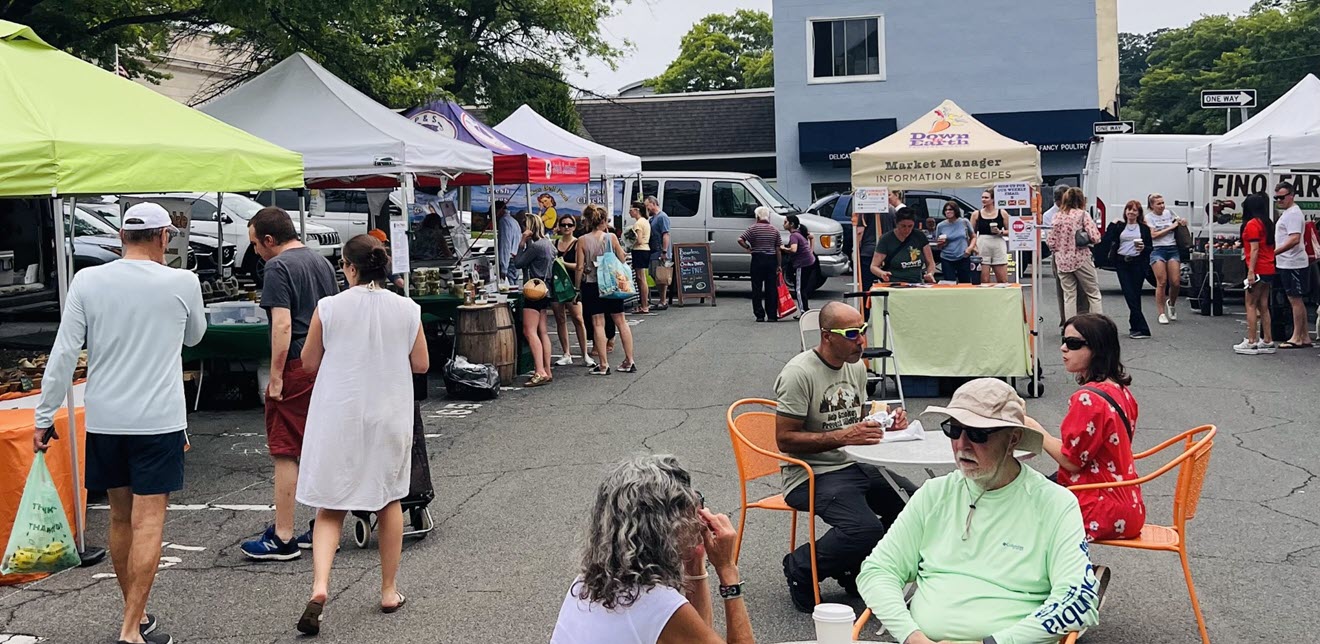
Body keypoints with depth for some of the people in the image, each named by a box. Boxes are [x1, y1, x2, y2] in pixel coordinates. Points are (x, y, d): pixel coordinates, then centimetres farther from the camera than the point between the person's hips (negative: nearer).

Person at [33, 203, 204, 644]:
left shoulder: (87, 281, -3)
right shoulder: (182, 283, -6)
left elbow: (63, 354, -4)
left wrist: (44, 415, 3)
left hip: (104, 421, 3)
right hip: (159, 421, -3)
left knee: (120, 518, 15)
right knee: (148, 523, -1)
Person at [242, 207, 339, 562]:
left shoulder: (278, 267, -10)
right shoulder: (323, 262, 15)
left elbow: (282, 325, -18)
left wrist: (275, 376, -16)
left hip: (296, 369, -8)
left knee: (285, 454, -3)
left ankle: (283, 539, 0)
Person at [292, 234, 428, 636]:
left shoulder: (328, 308, -8)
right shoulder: (407, 310, -4)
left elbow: (308, 363, 1)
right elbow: (421, 364, 4)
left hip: (338, 416, -1)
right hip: (389, 416, 2)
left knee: (329, 508, 6)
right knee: (389, 501, 17)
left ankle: (319, 586, -14)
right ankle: (389, 591, 25)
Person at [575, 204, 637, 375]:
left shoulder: (582, 241, -8)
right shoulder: (612, 237, -6)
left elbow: (580, 267, -7)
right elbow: (622, 259, 1)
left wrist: (578, 287, 2)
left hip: (591, 285, -1)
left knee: (598, 323, 2)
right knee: (621, 321, 10)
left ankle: (603, 364, 1)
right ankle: (629, 361, 13)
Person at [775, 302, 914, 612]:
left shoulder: (856, 366, 10)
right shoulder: (798, 373, -16)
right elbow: (785, 439, -18)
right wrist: (843, 437, -25)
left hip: (855, 466, 8)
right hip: (811, 475, -8)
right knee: (866, 529, -29)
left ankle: (855, 569, 14)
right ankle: (800, 569, -1)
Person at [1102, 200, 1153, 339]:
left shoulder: (1144, 228, 9)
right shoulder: (1119, 227, 10)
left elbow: (1150, 248, 7)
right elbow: (1105, 243, -1)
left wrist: (1143, 248, -14)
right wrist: (1112, 225, -3)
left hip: (1138, 264, -1)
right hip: (1122, 264, 1)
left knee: (1135, 296, -1)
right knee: (1129, 295, -5)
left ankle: (1135, 326, 7)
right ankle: (1142, 329, -2)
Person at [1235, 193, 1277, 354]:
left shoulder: (1252, 224, -11)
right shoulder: (1267, 223, 14)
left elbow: (1255, 249, -16)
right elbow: (1269, 246, 16)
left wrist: (1251, 271, -18)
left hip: (1258, 269, -9)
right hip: (1269, 269, 9)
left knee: (1250, 305, -5)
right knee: (1263, 306, 12)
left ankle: (1251, 342, -7)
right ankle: (1267, 342, 14)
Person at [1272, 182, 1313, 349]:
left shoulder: (1293, 213, -15)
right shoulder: (1286, 213, 17)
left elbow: (1294, 239, -25)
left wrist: (1274, 252, -27)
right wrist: (1276, 254, 18)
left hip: (1293, 264, -10)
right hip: (1286, 264, 10)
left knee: (1295, 300, -5)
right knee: (1297, 301, 13)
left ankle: (1297, 338, -1)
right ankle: (1304, 337, 18)